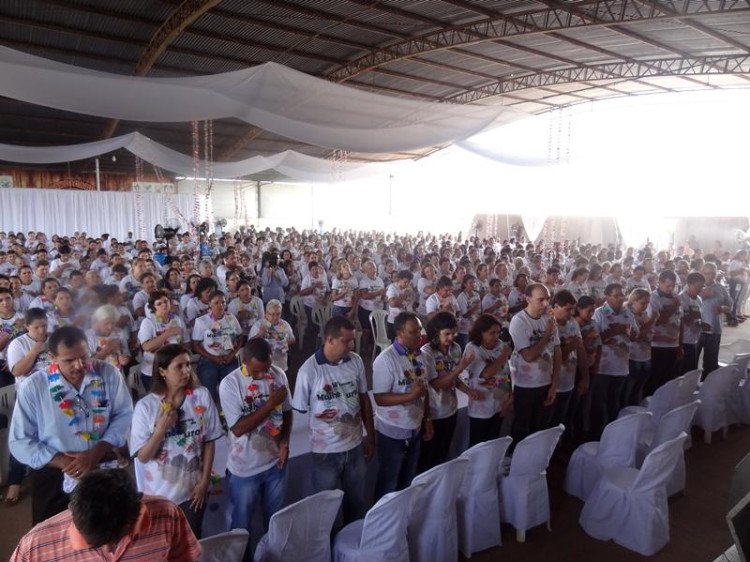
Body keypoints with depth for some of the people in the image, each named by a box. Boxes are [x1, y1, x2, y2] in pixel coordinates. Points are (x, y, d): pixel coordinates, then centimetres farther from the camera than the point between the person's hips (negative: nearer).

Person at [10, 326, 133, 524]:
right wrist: (65, 462, -19)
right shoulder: (32, 387, -12)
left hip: (104, 468, 1)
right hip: (55, 476, -1)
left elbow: (124, 416, -7)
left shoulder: (108, 374, -10)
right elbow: (20, 443, -9)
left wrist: (96, 453, -20)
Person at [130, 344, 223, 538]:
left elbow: (209, 442, -4)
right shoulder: (145, 406, -15)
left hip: (193, 489, 1)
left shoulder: (202, 396, -12)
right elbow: (143, 457, -12)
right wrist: (161, 429, -26)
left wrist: (205, 481, -4)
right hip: (159, 493, -1)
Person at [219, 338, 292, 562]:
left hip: (275, 462, 3)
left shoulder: (279, 375, -9)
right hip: (245, 468, -3)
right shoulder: (230, 384, -20)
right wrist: (270, 403, -26)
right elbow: (238, 428, -22)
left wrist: (285, 441, -9)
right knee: (242, 524, 17)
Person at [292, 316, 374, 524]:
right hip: (326, 451, -4)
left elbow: (364, 399, 5)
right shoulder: (309, 370, -18)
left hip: (356, 446, 4)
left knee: (357, 503, 22)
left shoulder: (356, 361, -6)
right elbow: (299, 411, -10)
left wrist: (371, 436, 9)